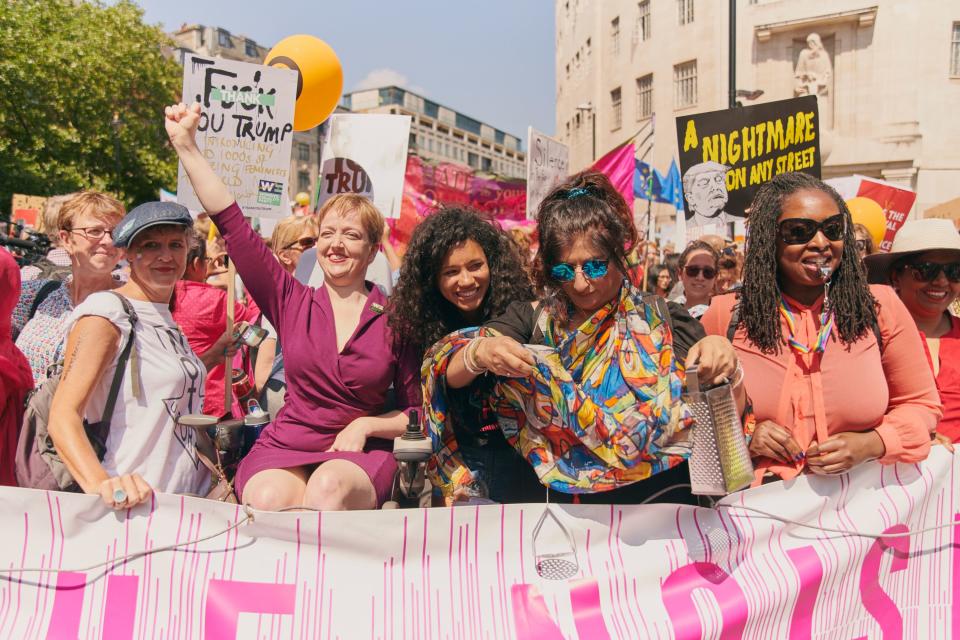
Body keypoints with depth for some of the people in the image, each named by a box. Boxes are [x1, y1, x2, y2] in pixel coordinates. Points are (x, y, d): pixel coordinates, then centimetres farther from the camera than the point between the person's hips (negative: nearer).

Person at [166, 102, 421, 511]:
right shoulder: (292, 302, 5)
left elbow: (418, 411, 8)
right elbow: (231, 221, 2)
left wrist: (364, 425, -9)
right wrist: (186, 146, -1)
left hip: (359, 455, -1)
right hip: (284, 449, 1)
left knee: (329, 488, -36)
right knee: (268, 500, -33)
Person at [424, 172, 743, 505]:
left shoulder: (662, 320, 7)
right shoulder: (532, 319, 8)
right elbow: (450, 375, 0)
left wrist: (725, 370, -20)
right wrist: (479, 353, -23)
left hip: (660, 493, 0)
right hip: (564, 499, 1)